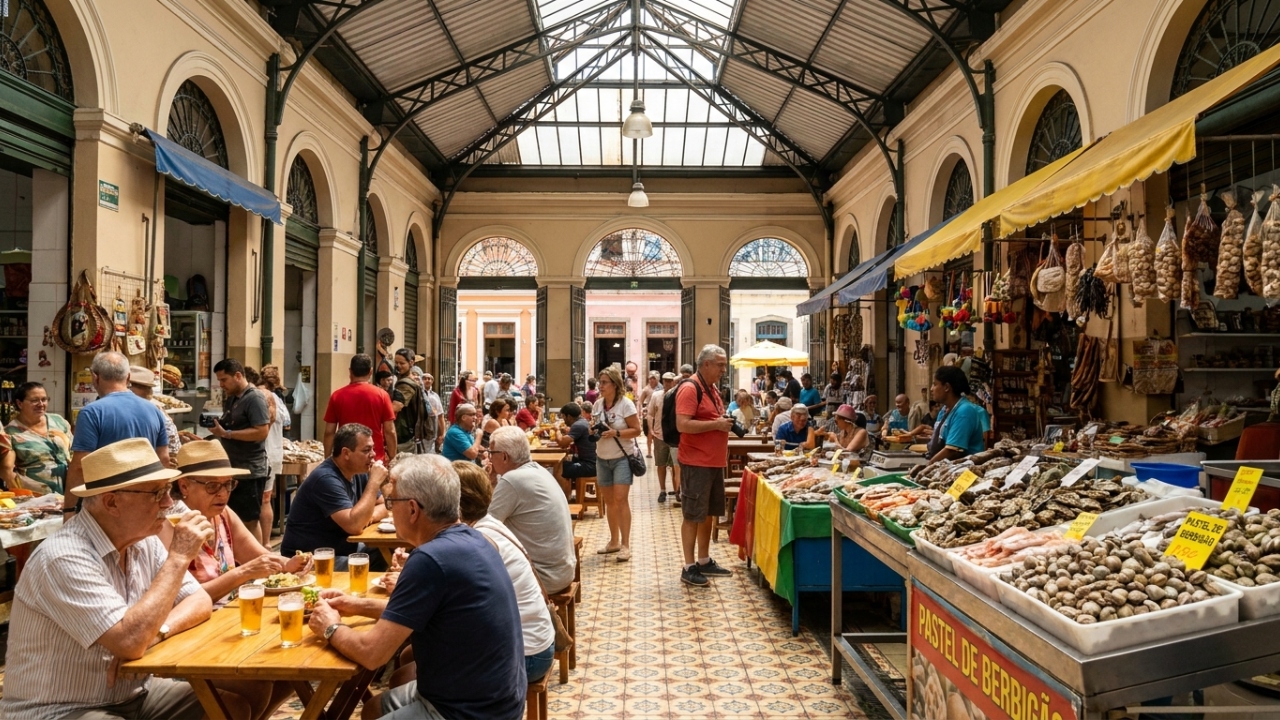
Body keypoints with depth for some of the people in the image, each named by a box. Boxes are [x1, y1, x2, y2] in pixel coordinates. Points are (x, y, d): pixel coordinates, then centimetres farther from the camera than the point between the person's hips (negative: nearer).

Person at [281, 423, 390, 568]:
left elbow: (383, 506, 10)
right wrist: (374, 482, -25)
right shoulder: (326, 478, -23)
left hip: (342, 550, 9)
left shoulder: (359, 472, 3)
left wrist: (368, 516, -13)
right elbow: (354, 526, -32)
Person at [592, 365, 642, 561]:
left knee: (620, 499, -11)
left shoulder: (626, 404, -12)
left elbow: (636, 430, -12)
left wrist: (616, 433, -25)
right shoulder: (598, 404, 6)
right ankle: (614, 541, 21)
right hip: (602, 458, 6)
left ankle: (625, 545, -5)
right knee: (608, 500, 10)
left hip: (622, 458, -6)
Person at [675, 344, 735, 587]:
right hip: (696, 464, -9)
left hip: (715, 463, 9)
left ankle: (704, 561, 28)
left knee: (709, 514, 16)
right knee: (693, 516, -1)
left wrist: (725, 424, 11)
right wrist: (716, 424, -20)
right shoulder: (690, 389, -14)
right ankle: (689, 568, 8)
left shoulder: (713, 390, 15)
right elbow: (682, 424, -23)